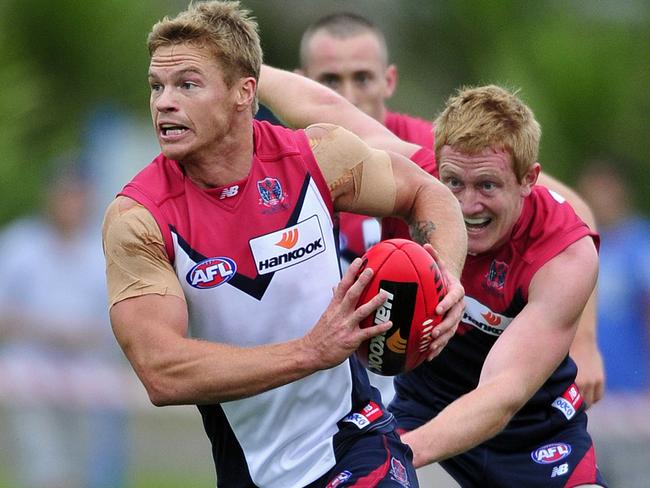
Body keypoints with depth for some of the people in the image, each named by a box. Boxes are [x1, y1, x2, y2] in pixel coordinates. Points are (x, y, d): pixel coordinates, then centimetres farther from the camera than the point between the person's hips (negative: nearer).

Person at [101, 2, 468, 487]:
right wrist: (313, 352, -34)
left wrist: (447, 277, -11)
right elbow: (161, 373, -27)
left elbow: (425, 192, 11)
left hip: (354, 434, 0)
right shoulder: (136, 219, -17)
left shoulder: (318, 155, -8)